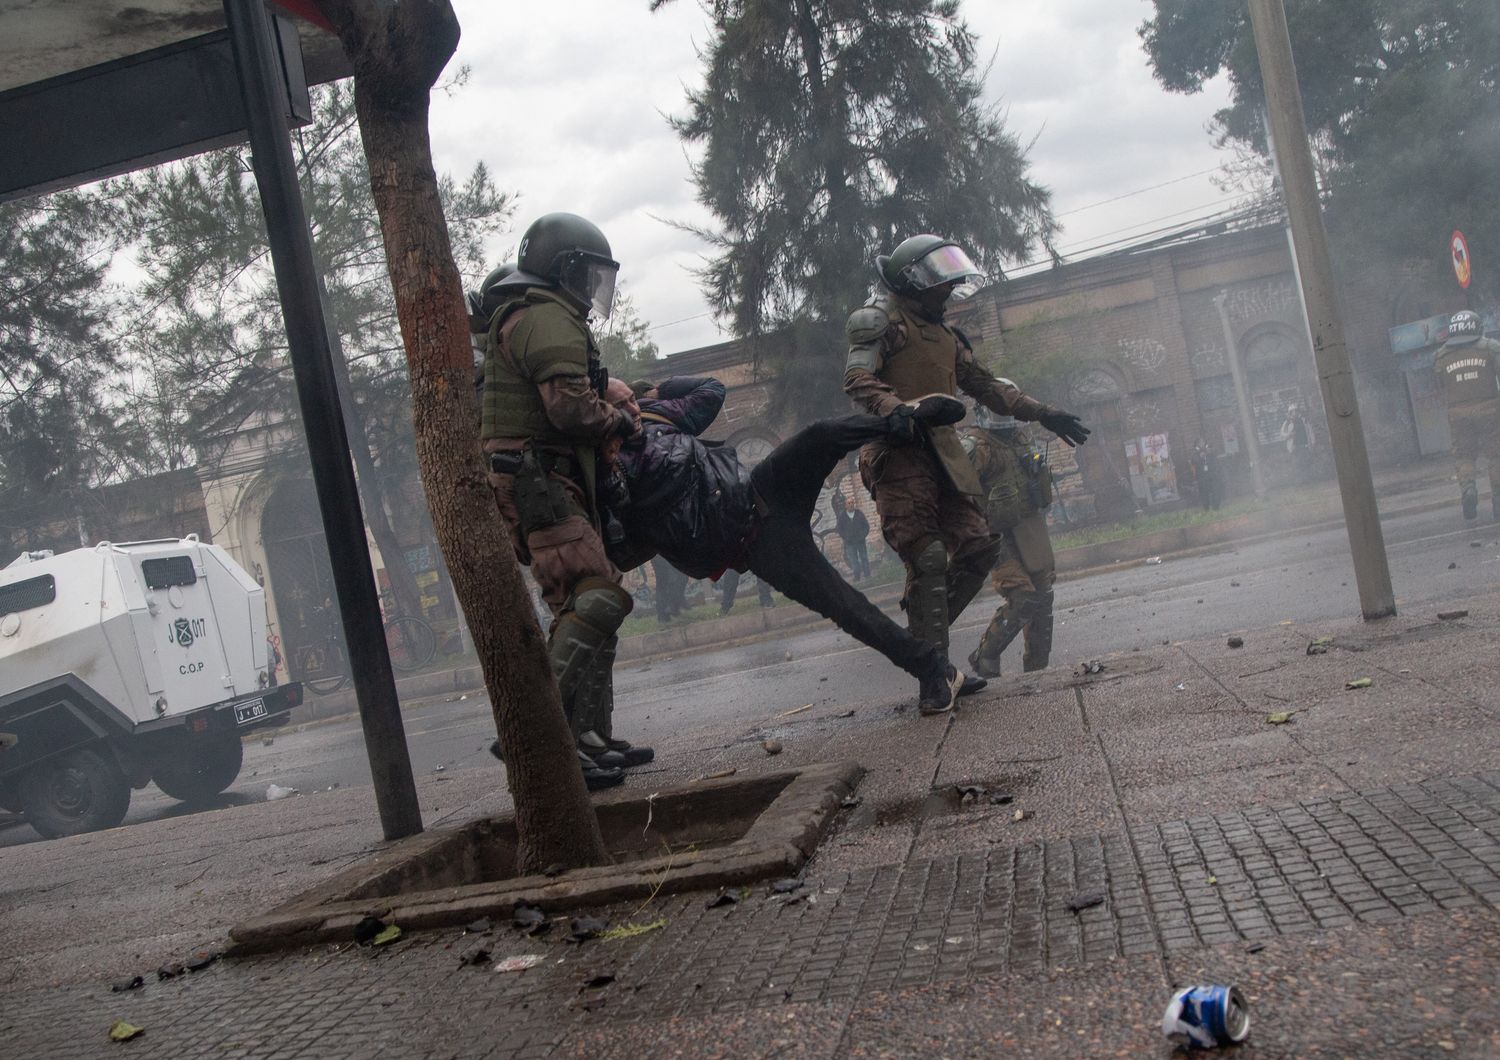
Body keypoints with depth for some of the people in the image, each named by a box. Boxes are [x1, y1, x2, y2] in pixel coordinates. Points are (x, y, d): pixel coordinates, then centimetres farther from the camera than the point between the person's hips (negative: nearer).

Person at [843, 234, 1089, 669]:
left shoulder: (945, 334, 27)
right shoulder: (881, 319, 1)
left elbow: (984, 385, 32)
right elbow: (857, 379, -14)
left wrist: (1041, 413, 25)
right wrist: (901, 412, -32)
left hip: (940, 451, 8)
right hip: (898, 451, -8)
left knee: (977, 546, 0)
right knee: (928, 557, -17)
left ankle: (924, 634, 10)